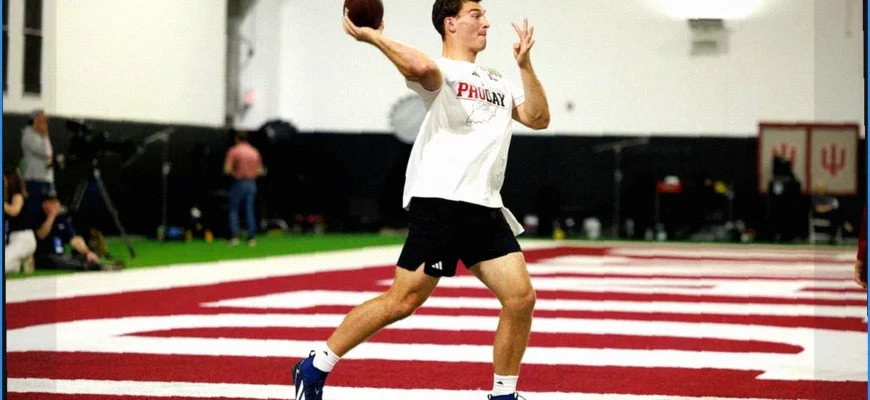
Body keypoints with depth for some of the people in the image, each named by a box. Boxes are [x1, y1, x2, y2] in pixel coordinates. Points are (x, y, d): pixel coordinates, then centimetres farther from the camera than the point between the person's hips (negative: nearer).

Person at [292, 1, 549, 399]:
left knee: (521, 298, -4)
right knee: (403, 300, -8)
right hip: (439, 203, -7)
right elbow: (419, 67, -27)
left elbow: (539, 118, 14)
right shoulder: (440, 72, -4)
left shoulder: (499, 83, 21)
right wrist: (370, 35, -16)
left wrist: (525, 64, 10)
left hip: (486, 209, 7)